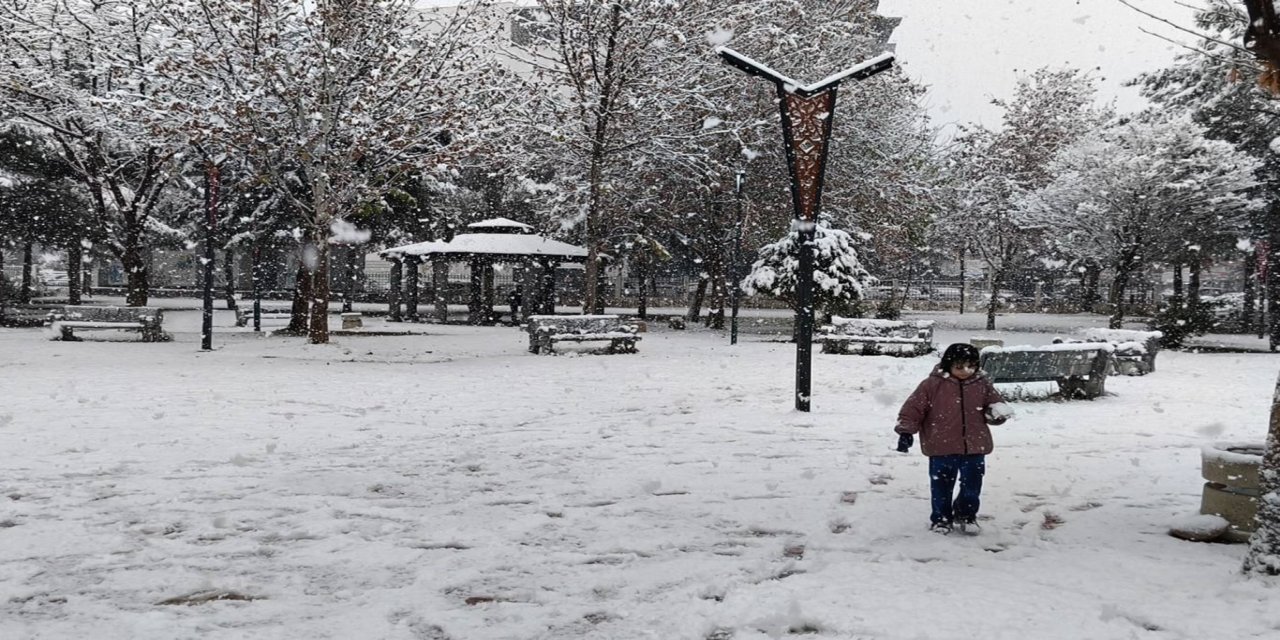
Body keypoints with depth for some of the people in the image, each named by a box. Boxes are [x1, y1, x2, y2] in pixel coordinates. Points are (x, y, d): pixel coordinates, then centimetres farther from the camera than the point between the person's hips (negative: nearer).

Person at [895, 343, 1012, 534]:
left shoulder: (982, 385, 3)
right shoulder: (933, 384, -7)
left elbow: (994, 402, 13)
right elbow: (913, 407, -7)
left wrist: (998, 412, -11)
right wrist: (906, 431, -15)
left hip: (974, 447, 2)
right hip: (942, 448, -2)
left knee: (972, 486, 9)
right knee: (941, 486, 7)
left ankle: (966, 515, 31)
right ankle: (941, 518, 24)